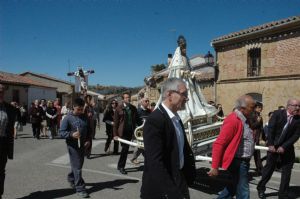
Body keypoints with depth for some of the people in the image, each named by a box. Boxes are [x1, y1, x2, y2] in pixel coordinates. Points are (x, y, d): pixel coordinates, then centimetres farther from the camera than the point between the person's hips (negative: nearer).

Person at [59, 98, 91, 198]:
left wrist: (88, 140, 1)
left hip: (83, 145, 6)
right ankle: (80, 188, 3)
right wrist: (71, 134, -29)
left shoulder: (85, 117, 6)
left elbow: (88, 130, 15)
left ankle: (71, 178, 45)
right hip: (73, 146, -6)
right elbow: (61, 132, -12)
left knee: (78, 164, 20)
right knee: (77, 167, -4)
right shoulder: (68, 118, -10)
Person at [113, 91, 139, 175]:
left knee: (125, 149, 9)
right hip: (122, 132, -3)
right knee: (125, 148, -4)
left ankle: (120, 166, 24)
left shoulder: (133, 108, 7)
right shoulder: (119, 108, -3)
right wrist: (115, 134, -7)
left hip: (130, 131, 4)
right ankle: (121, 166, 13)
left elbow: (136, 120, 10)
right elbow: (115, 122, -3)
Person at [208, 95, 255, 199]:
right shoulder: (233, 120, -21)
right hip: (237, 163, -9)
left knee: (231, 189, 19)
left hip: (243, 162, 9)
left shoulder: (244, 119, 10)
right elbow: (218, 144, -25)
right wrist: (215, 167, -25)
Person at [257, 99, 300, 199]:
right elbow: (270, 129, -11)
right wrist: (270, 145, -16)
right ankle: (261, 188, 26)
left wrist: (284, 147, -15)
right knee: (269, 168, 8)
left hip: (287, 149, 2)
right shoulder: (277, 113, -7)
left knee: (286, 173, 7)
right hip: (273, 146, -2)